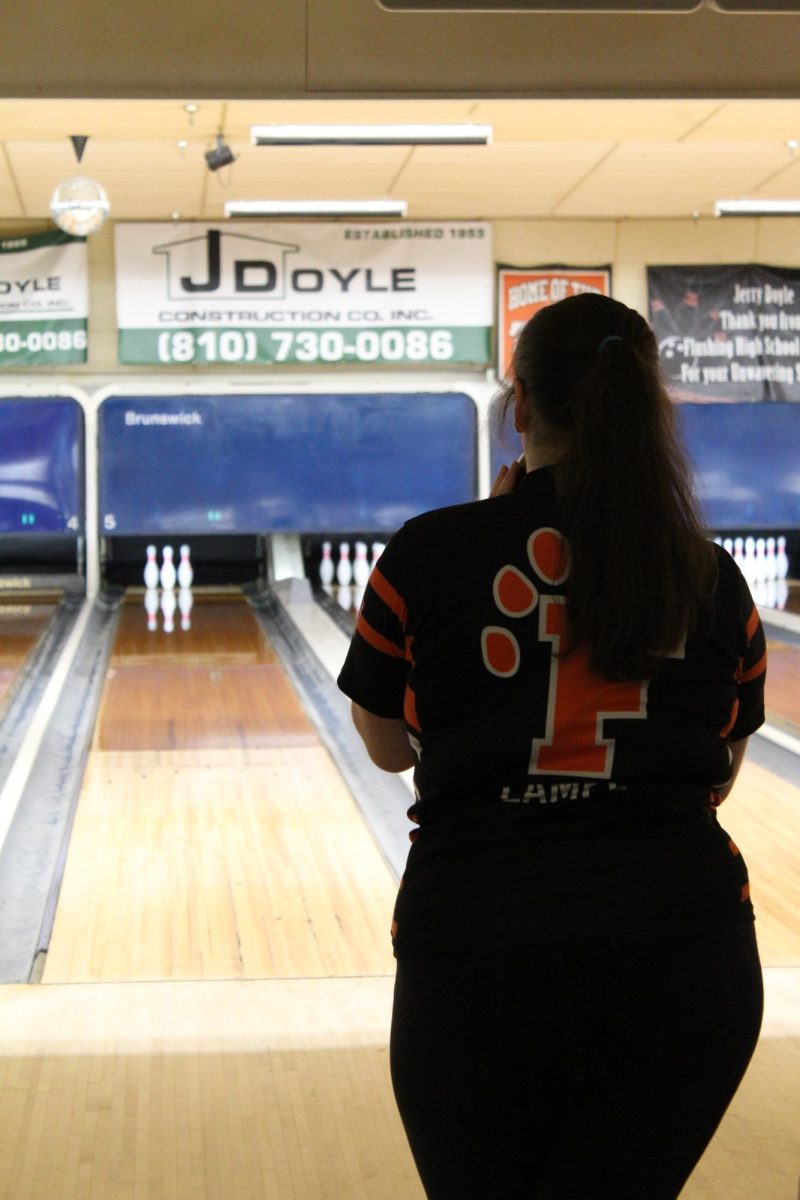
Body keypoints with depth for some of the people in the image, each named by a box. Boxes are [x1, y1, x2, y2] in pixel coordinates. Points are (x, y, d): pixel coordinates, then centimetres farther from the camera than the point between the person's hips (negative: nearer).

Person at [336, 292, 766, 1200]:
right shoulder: (710, 580, 3)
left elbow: (387, 747, 10)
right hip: (684, 961, 2)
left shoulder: (430, 555, -4)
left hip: (477, 954, -1)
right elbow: (717, 777, 13)